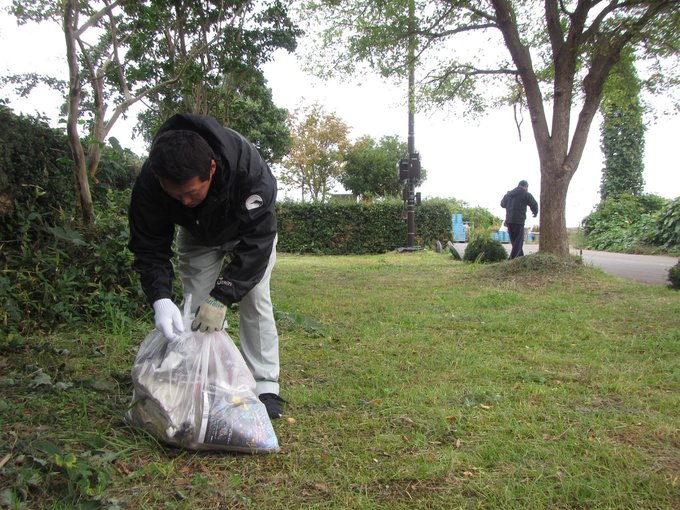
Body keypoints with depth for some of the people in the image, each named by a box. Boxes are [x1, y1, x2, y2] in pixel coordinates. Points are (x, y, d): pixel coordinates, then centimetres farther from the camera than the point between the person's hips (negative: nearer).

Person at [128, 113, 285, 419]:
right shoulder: (150, 182, -35)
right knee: (197, 308, -6)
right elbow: (150, 248, -26)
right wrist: (161, 300, -42)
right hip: (196, 235, 2)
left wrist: (221, 297, -43)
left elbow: (255, 243, -38)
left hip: (249, 229, -2)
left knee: (255, 300, -10)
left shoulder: (248, 168, -43)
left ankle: (265, 387, -1)